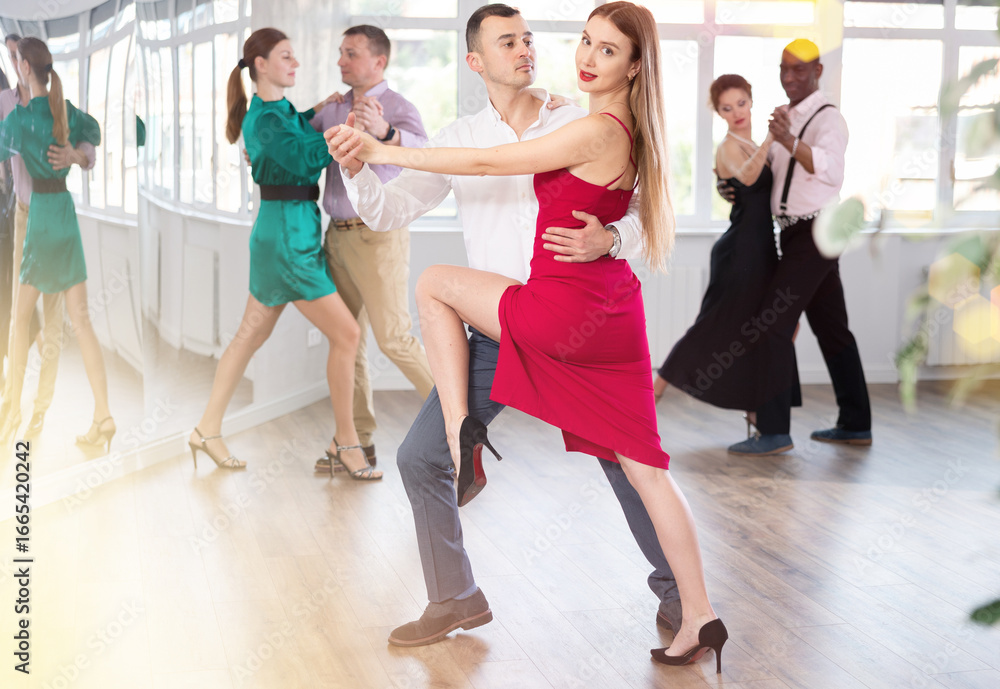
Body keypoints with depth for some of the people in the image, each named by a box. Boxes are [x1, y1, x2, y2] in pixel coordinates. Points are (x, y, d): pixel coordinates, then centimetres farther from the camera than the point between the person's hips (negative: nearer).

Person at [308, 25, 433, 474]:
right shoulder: (335, 108, 11)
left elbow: (420, 150, -35)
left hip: (379, 237, -8)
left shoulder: (399, 110, -13)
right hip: (339, 235, 8)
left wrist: (384, 131, -54)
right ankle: (358, 442, 10)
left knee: (393, 338, -10)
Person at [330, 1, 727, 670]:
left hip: (564, 312, -9)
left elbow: (486, 163, -13)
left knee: (434, 283, 12)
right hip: (613, 313, 9)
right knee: (645, 466, 10)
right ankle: (699, 619, 12)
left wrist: (384, 151, -7)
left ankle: (461, 435, 5)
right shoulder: (628, 131, 11)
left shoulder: (595, 132, -16)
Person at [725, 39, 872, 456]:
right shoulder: (788, 119, 15)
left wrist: (790, 142, -50)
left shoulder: (828, 119, -14)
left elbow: (832, 170, -34)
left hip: (814, 234, -10)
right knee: (831, 328, 14)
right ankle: (855, 425, 23)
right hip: (797, 233, 10)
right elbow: (766, 166, 29)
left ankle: (773, 431, -15)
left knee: (771, 323, -14)